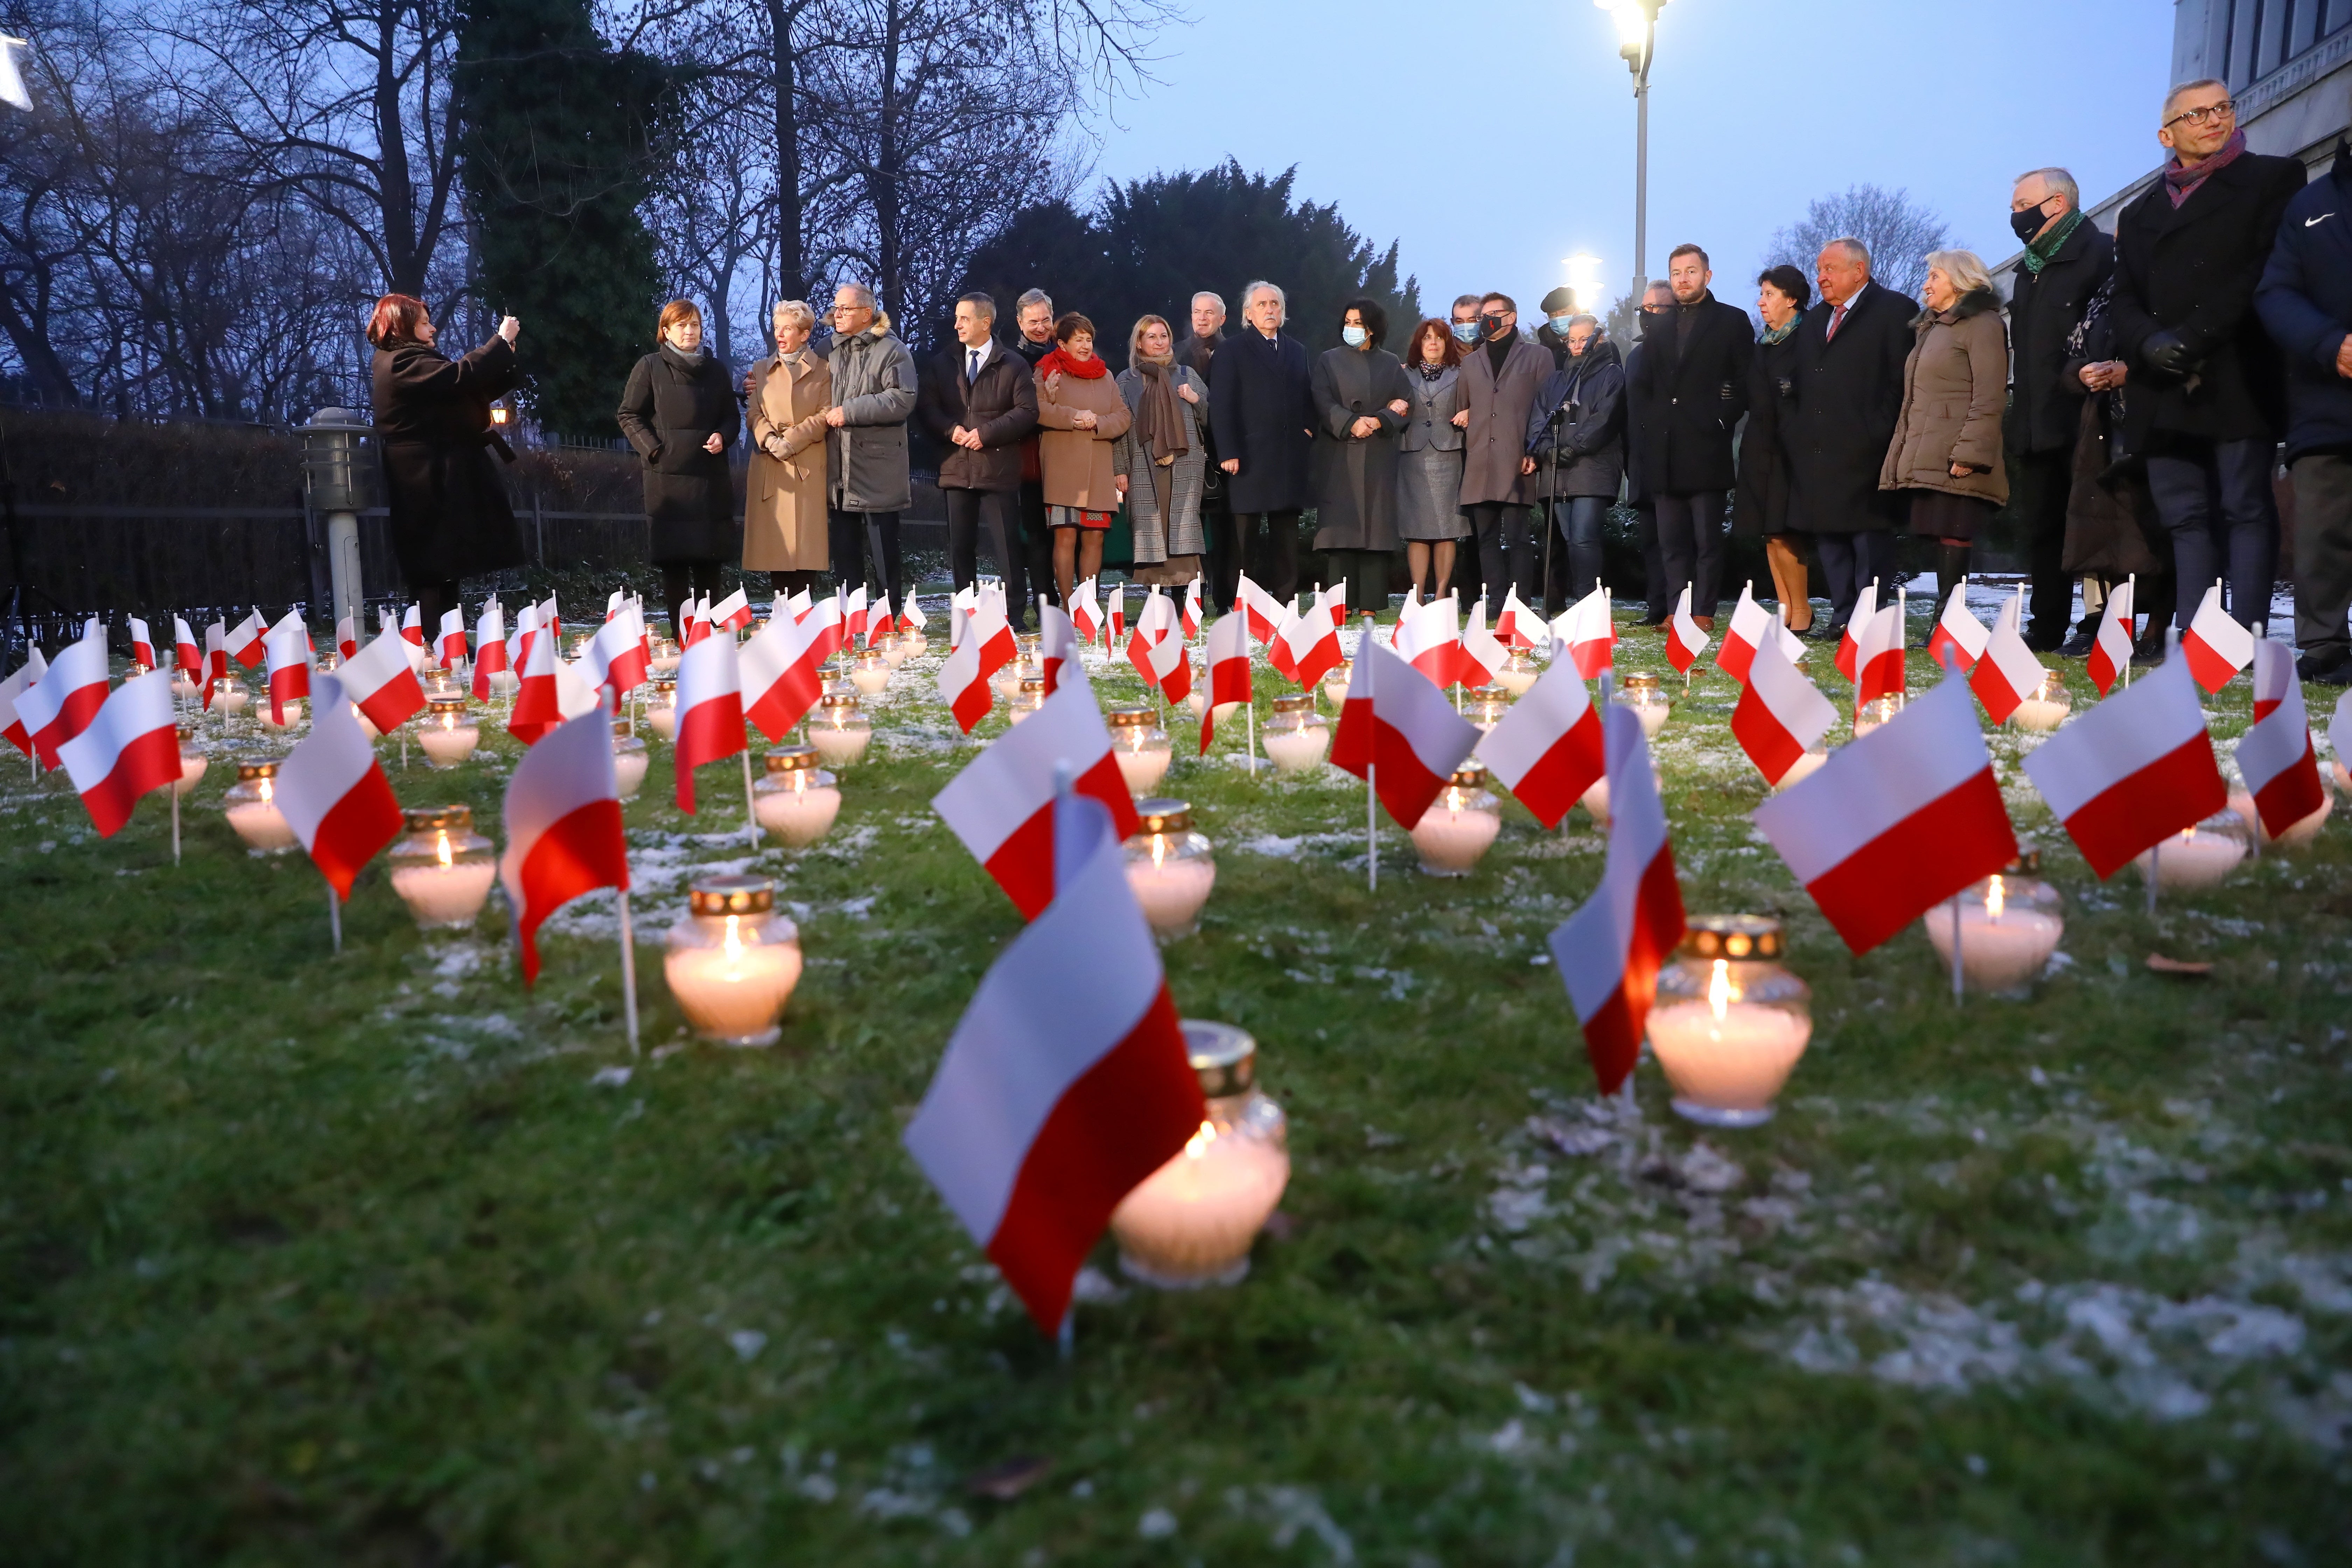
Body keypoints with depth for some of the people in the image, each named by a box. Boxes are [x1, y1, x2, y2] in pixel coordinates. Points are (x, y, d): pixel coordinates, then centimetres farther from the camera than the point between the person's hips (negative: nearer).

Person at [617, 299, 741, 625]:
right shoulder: (651, 368, 4)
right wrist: (652, 448, -8)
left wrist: (723, 437, -2)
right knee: (673, 557, -4)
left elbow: (732, 416, 19)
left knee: (711, 557, 2)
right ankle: (680, 633, 0)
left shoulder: (717, 370, 14)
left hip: (711, 476, 3)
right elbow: (629, 415, 5)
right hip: (668, 474, -3)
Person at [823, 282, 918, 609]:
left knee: (885, 551, -1)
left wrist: (850, 411, -17)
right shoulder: (830, 350, 17)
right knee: (845, 550, 9)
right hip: (839, 470, 6)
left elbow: (902, 399, -17)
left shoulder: (891, 351, -4)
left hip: (878, 469, -6)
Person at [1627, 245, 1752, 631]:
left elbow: (1747, 382, 1)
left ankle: (1704, 612, 1)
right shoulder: (1660, 327, 18)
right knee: (1671, 541, 5)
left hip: (1706, 450, -4)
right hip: (1665, 454, 5)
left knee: (1707, 539, -2)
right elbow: (1641, 386, 18)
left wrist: (1723, 421, -10)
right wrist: (1642, 430, 5)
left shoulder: (1732, 321, 6)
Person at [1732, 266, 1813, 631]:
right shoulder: (1763, 345, 17)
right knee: (1768, 533, 5)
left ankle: (1801, 610, -3)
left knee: (1781, 532, -11)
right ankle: (1785, 609, 9)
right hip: (1760, 448, 7)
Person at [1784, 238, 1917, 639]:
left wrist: (1884, 438, -14)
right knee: (1828, 536, 8)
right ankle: (1843, 617, 14)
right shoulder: (1813, 322, 22)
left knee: (1870, 538, -3)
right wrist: (1792, 434, 9)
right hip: (1817, 454, 7)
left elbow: (1902, 380, -7)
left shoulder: (1894, 310, 0)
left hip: (1864, 452, -7)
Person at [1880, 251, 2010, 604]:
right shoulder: (1930, 328, 25)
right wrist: (1900, 457, 19)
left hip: (1956, 465, -8)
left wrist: (1969, 454, -20)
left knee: (1953, 543, -12)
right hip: (1925, 462, 8)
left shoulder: (1982, 324, -2)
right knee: (1941, 546, 4)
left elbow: (1989, 398, -11)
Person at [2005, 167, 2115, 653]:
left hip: (2082, 418, -8)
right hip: (2036, 424, 8)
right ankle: (2048, 628, 14)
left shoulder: (2100, 253, -4)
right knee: (2042, 526, 9)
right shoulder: (2028, 269, 21)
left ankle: (2100, 627, -2)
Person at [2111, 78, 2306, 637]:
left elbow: (2267, 272, -4)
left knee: (2246, 508, -9)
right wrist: (2150, 345, -10)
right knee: (2186, 517, 1)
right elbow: (2126, 302, 12)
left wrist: (2196, 336, -15)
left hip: (2238, 379, -4)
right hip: (2165, 390, 4)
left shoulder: (2272, 180, 11)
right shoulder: (2140, 214, 23)